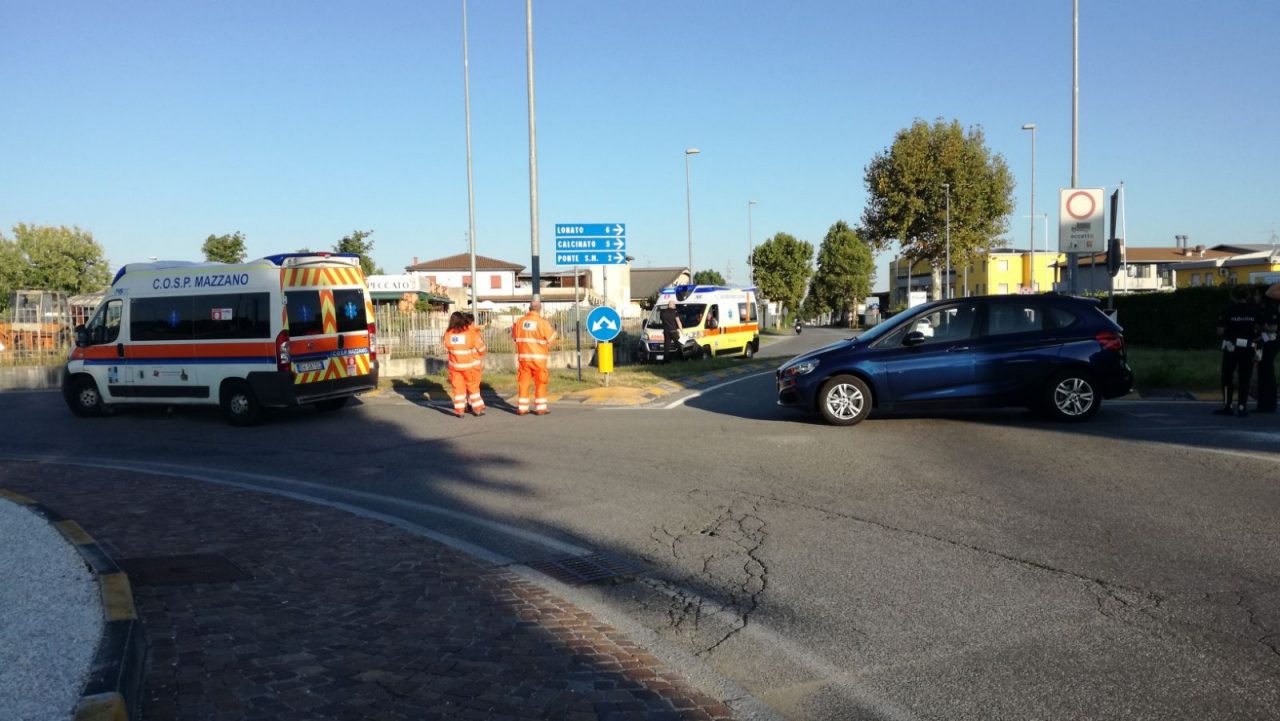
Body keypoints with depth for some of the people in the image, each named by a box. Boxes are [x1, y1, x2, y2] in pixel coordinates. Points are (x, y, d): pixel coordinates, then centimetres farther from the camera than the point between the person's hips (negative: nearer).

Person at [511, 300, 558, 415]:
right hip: (539, 358, -3)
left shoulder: (520, 322, 0)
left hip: (523, 357, 4)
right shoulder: (543, 323, -12)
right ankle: (540, 408, 7)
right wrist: (553, 331, 14)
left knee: (524, 382, 10)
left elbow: (514, 337, 11)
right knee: (540, 383, 6)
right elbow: (551, 339, -6)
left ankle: (522, 408, 13)